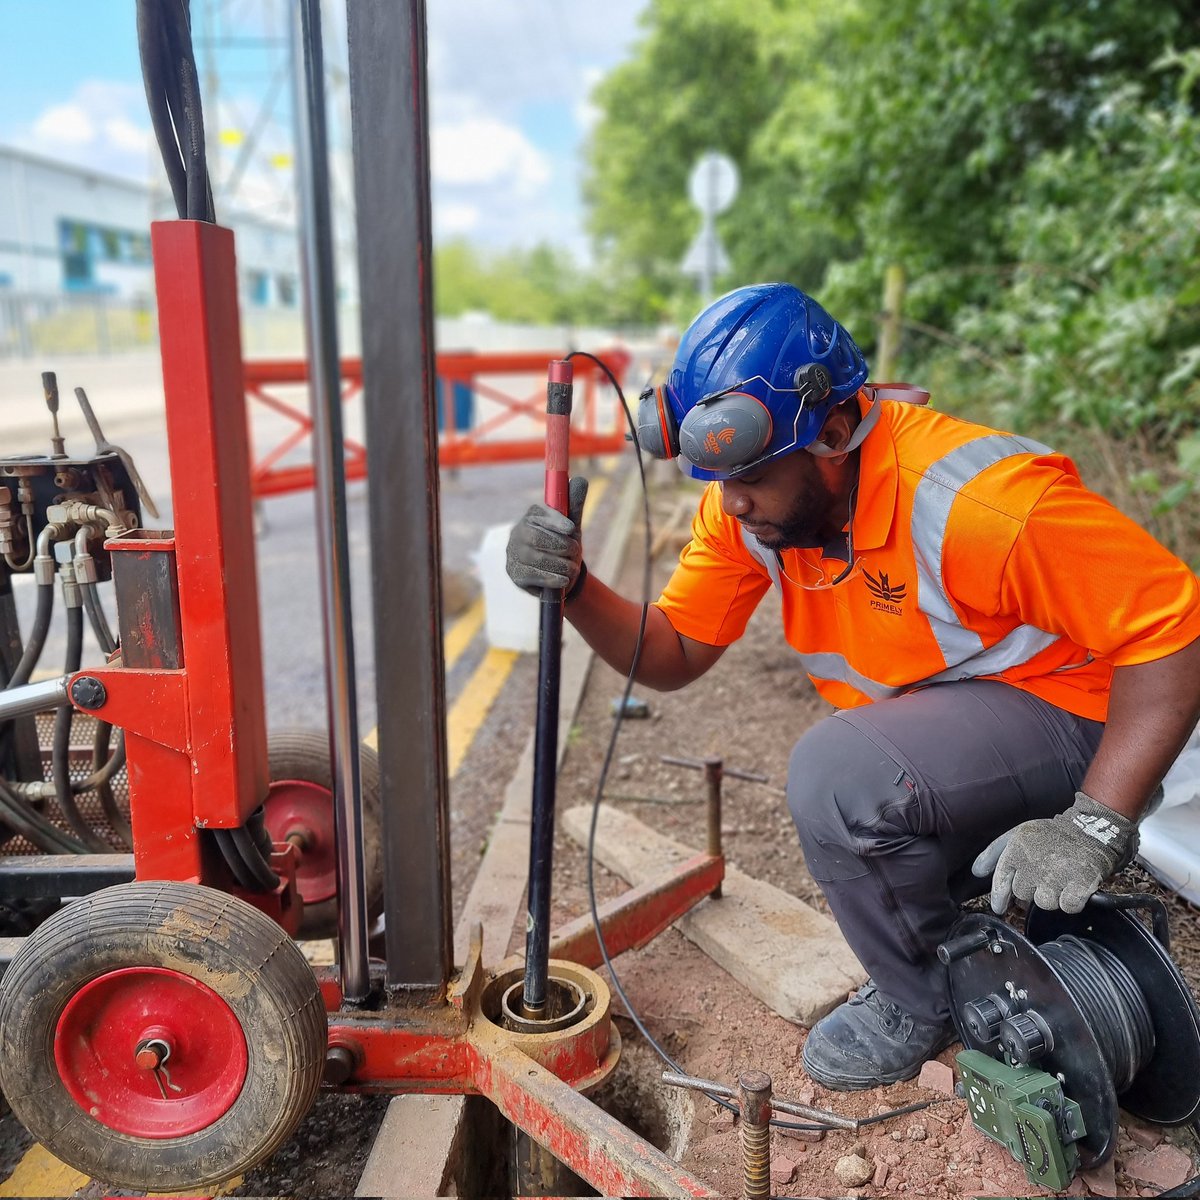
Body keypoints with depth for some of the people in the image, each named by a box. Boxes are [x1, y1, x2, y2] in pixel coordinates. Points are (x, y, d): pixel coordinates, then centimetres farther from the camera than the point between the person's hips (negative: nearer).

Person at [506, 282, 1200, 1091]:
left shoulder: (981, 500, -32)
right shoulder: (749, 502, -11)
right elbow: (674, 653, -7)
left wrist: (1095, 827, -31)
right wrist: (574, 587, -25)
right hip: (933, 740, 8)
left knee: (837, 776, -30)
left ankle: (926, 1001, -4)